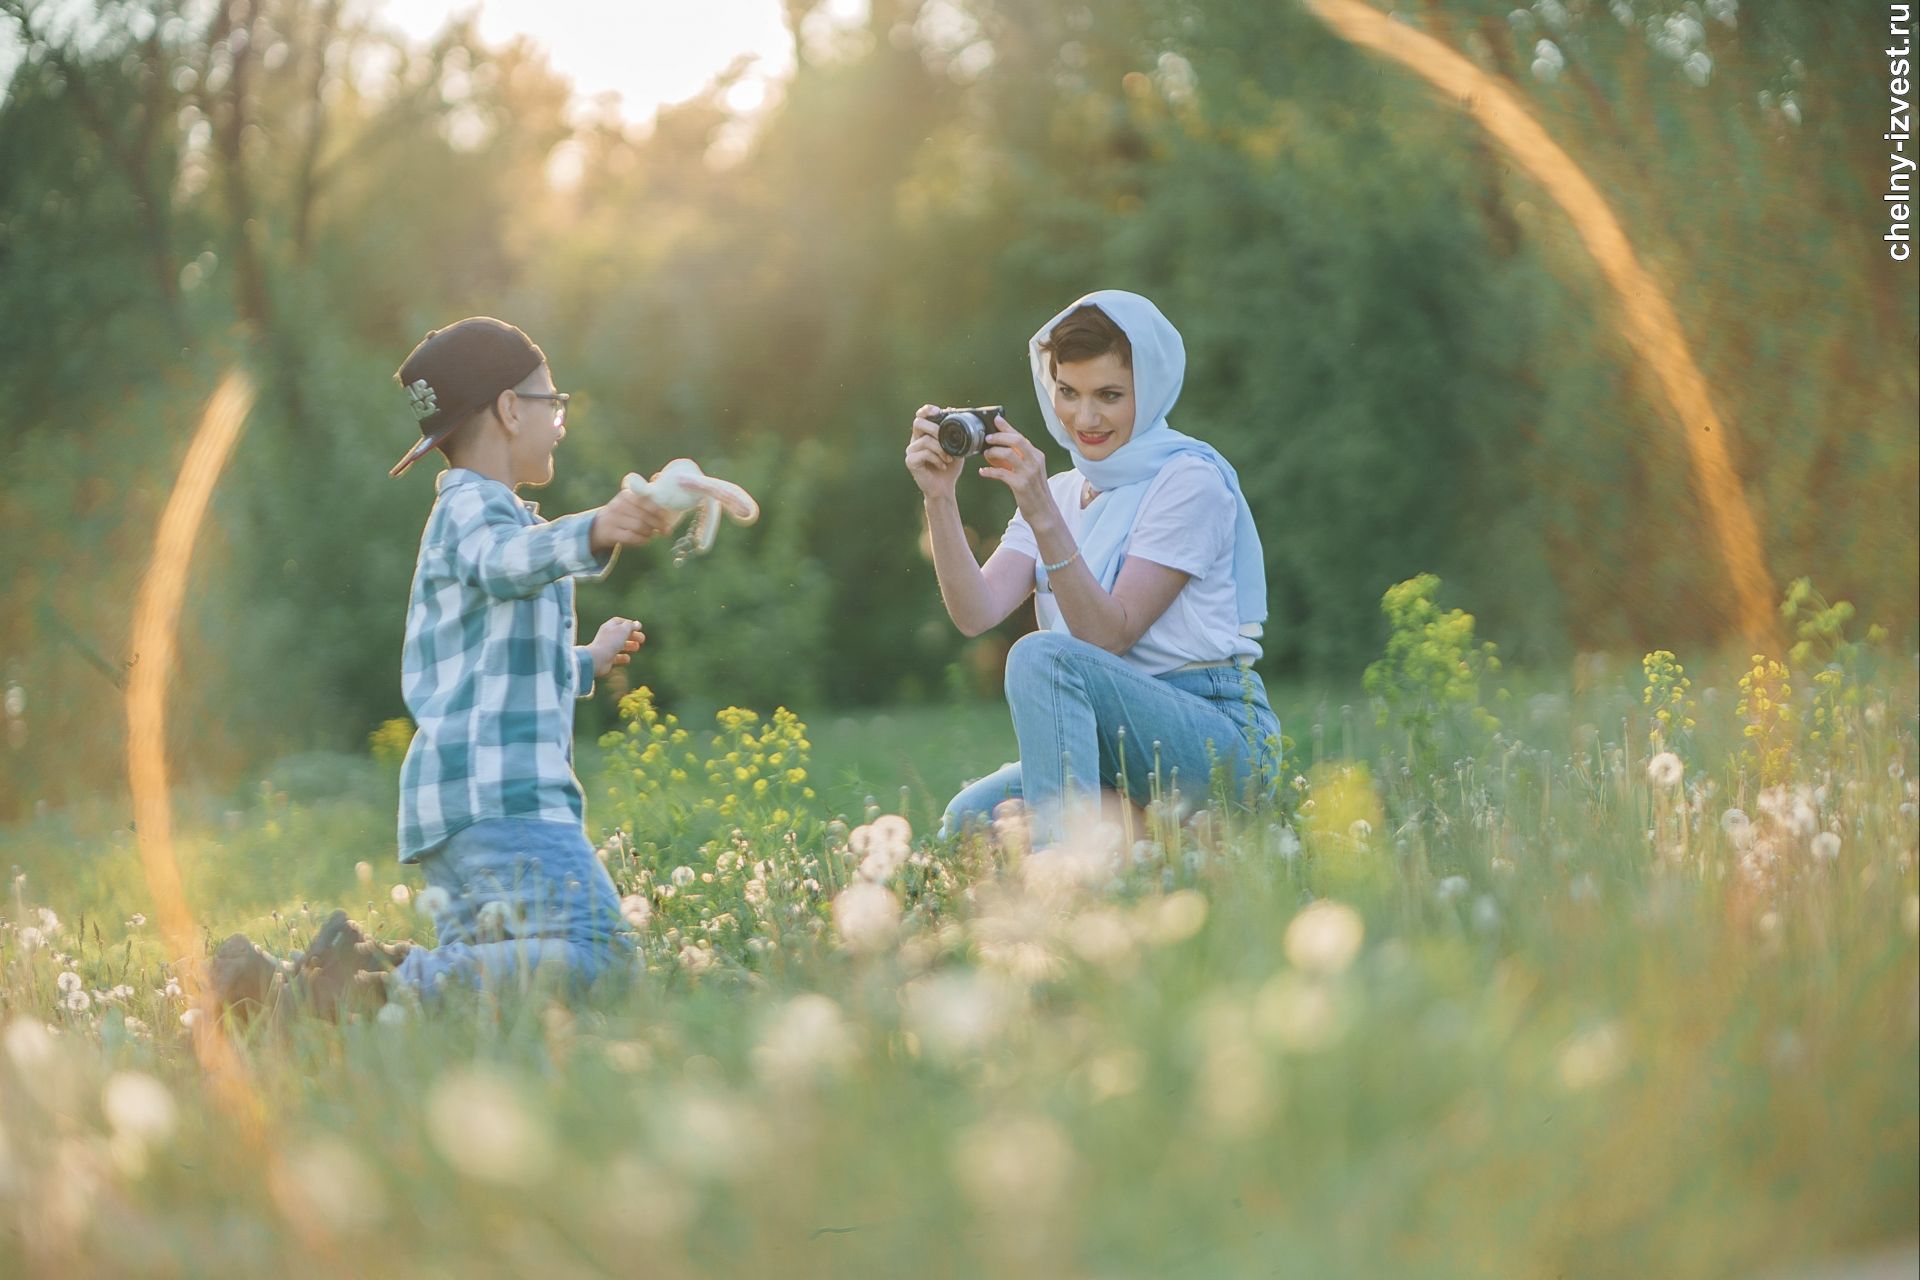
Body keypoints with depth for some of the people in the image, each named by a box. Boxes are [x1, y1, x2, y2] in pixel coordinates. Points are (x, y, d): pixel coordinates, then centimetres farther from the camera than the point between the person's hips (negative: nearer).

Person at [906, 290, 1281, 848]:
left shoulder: (1189, 480, -8)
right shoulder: (1060, 491, 13)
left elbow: (1109, 634, -17)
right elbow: (976, 612, -3)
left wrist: (1044, 516, -26)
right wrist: (940, 498, -15)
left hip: (1220, 738, -7)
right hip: (1124, 751, 7)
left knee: (1044, 655, -29)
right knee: (966, 821, -15)